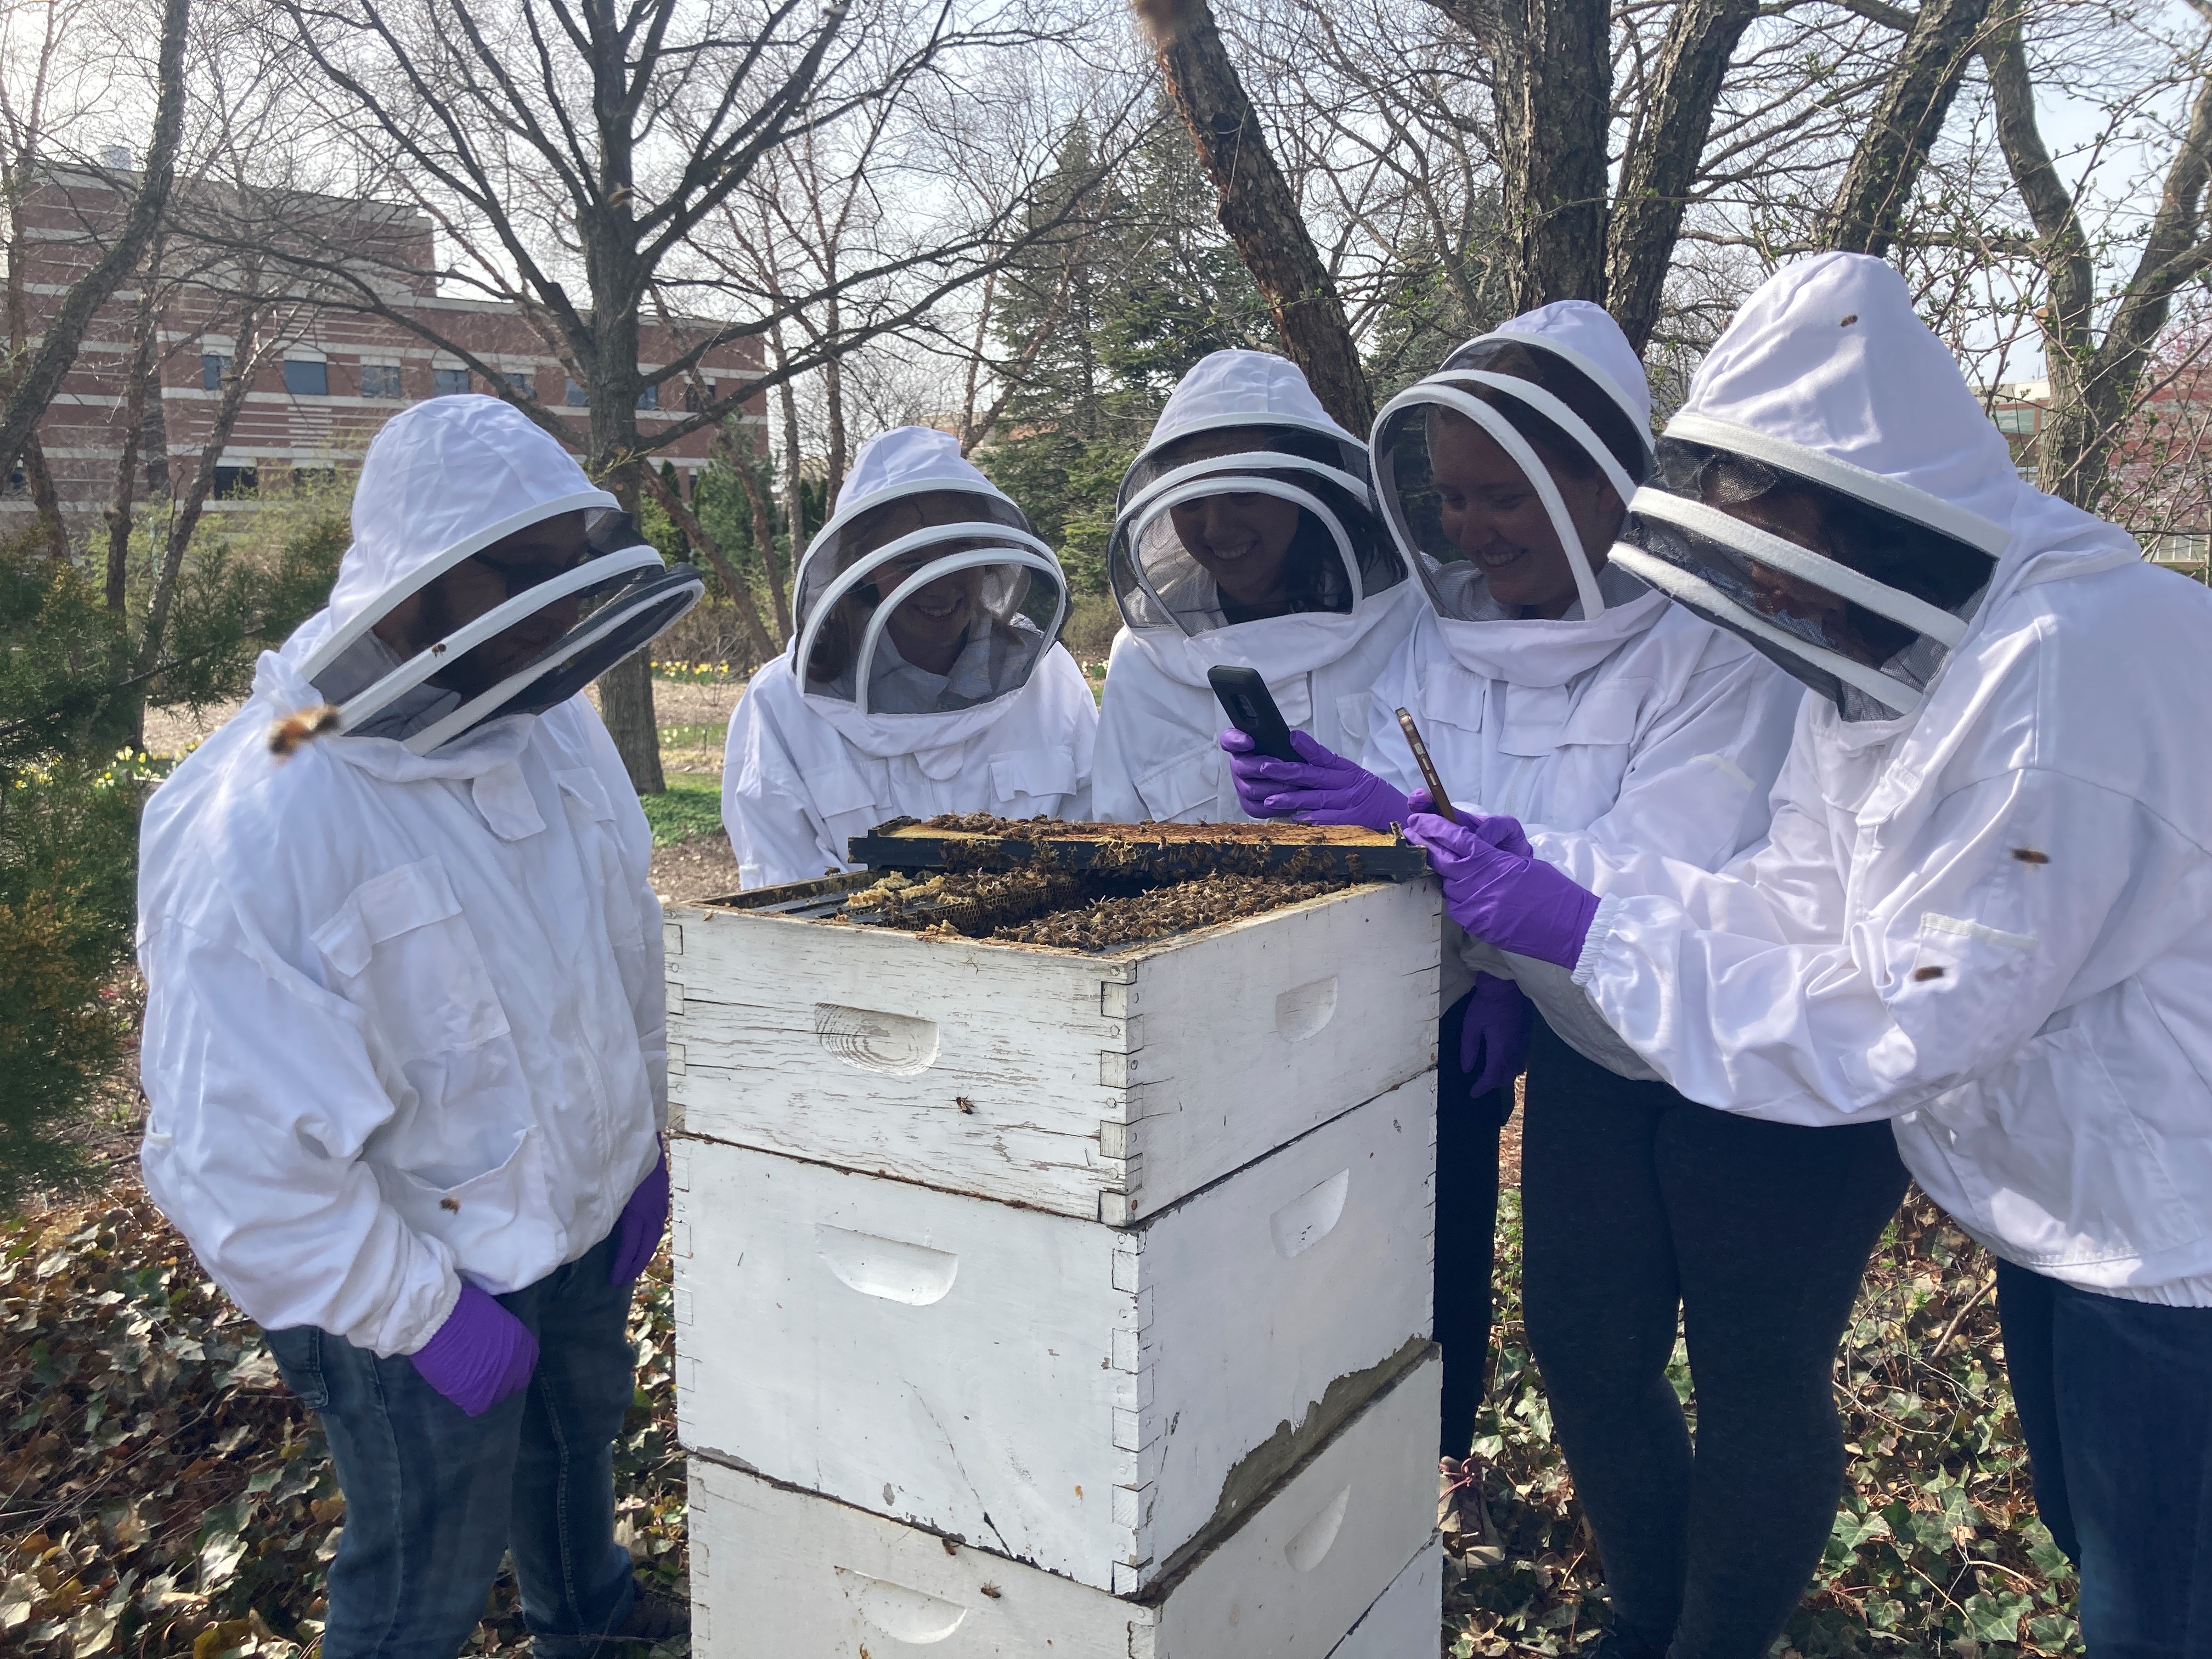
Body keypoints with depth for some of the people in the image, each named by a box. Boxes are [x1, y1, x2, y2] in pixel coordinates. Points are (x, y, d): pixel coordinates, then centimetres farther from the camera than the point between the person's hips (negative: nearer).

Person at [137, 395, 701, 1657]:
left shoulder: (557, 729, -7)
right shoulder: (259, 827, -29)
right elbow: (240, 1152, -26)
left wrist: (641, 1149, 9)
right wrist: (425, 1317, -19)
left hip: (578, 1218, 7)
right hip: (417, 1274, -7)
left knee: (579, 1435, 32)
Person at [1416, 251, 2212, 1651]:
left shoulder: (2079, 659, -29)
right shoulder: (1881, 669, 2)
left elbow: (1916, 1017, -29)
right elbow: (1793, 915, -3)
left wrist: (1588, 932, -27)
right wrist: (1471, 852, -10)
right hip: (2067, 1217, 9)